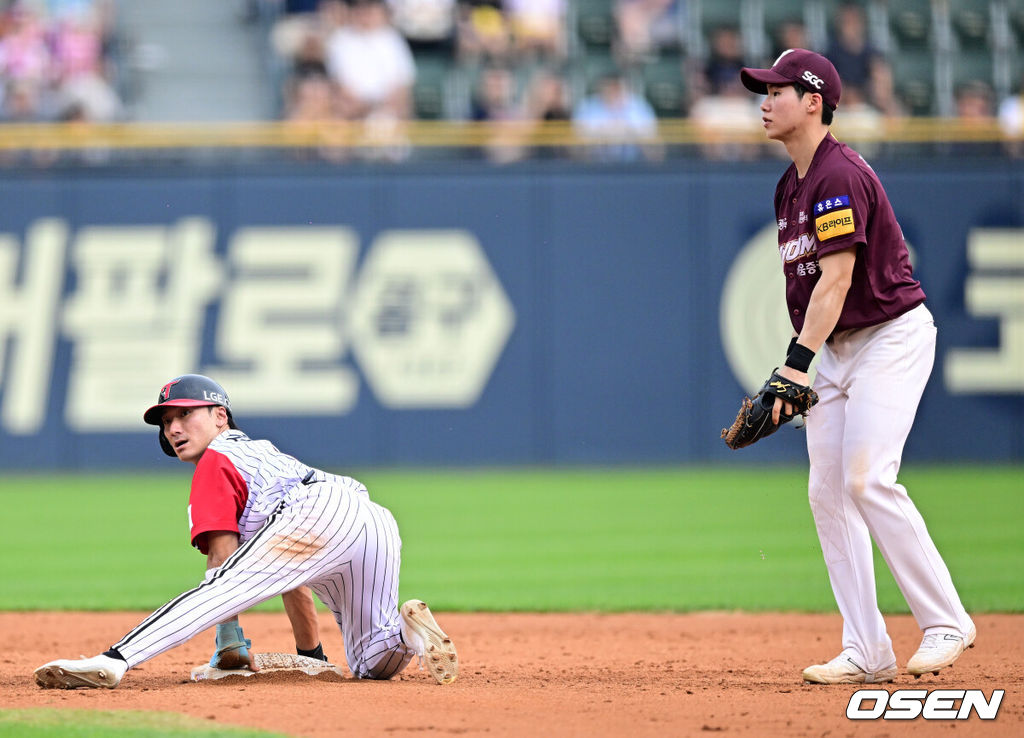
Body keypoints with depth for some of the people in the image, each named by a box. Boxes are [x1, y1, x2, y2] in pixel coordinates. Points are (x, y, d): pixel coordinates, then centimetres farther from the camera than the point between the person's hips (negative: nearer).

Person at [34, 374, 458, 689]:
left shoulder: (216, 461, 19)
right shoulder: (271, 457, 43)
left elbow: (223, 557, 7)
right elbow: (289, 574, 46)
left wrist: (230, 645, 4)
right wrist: (311, 655, 48)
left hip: (319, 514, -7)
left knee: (211, 594, -19)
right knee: (373, 666, 18)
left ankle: (114, 661, -37)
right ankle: (407, 631, -14)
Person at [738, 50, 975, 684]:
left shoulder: (840, 175, -17)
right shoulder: (792, 185, 13)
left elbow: (837, 280, -24)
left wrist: (797, 365, -28)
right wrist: (797, 372, 12)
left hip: (893, 334, -10)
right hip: (840, 348, 10)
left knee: (868, 479, -19)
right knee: (827, 490, 2)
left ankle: (946, 622, -9)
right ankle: (867, 654, 3)